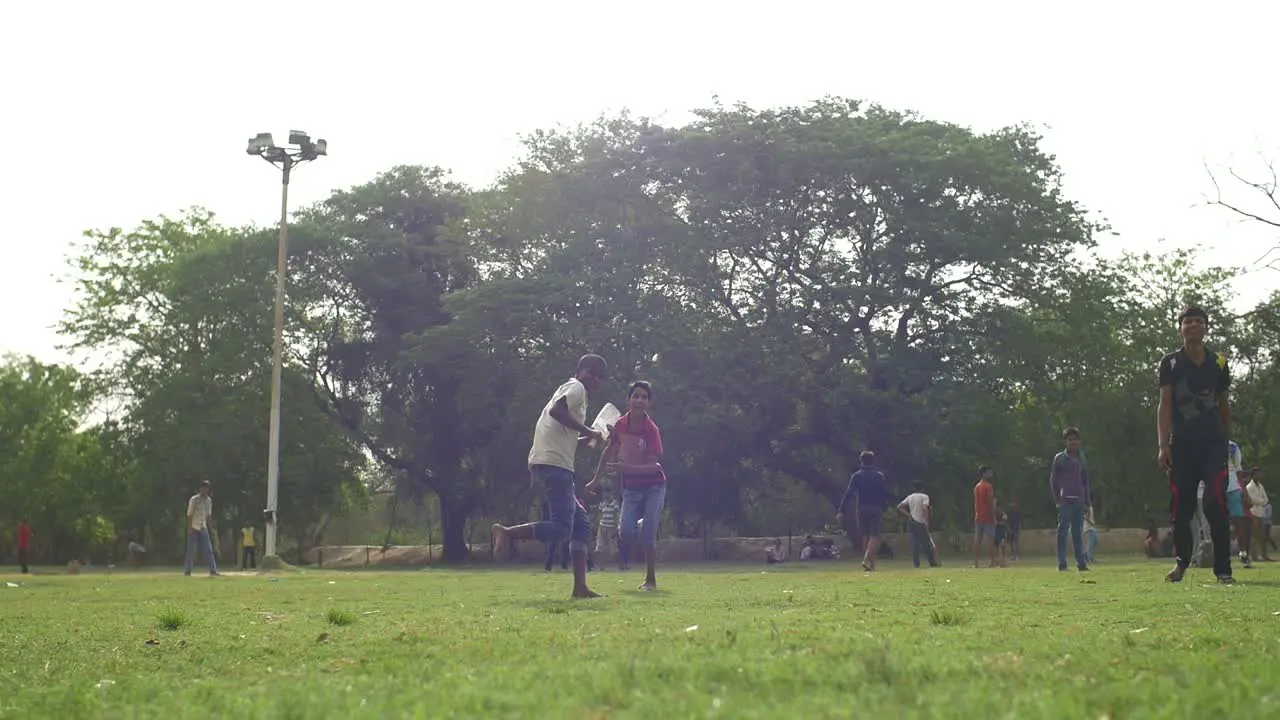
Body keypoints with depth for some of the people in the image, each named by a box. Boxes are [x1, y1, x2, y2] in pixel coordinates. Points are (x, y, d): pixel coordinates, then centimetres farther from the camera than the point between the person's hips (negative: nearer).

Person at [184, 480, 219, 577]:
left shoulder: (209, 500, 7)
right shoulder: (194, 499, -10)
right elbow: (189, 515, -11)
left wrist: (211, 529, 10)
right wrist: (189, 529, -18)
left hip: (203, 528, 5)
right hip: (194, 529, -5)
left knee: (209, 550, -2)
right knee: (191, 551, -3)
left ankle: (213, 571, -5)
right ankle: (187, 571, 6)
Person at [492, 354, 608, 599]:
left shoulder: (569, 389, 28)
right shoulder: (576, 388, -1)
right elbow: (556, 411, -22)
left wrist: (585, 438, 19)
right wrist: (587, 431, -15)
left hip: (551, 465, 11)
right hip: (553, 464, -11)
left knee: (581, 524, 9)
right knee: (561, 527, -16)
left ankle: (580, 586, 5)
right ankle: (507, 532, -13)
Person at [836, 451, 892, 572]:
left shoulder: (856, 476, 2)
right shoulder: (880, 476, 4)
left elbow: (848, 494, -5)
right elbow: (886, 494, 3)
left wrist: (841, 511, -8)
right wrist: (884, 509, 14)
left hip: (861, 510, 1)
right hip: (876, 509, -1)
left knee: (866, 536, 12)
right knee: (875, 537, -4)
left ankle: (872, 563, 13)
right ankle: (867, 559, -26)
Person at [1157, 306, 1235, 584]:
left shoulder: (1218, 363, 7)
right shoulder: (1170, 363, 1)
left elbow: (1224, 405, 16)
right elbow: (1165, 405, -4)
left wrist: (1225, 441, 17)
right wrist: (1163, 445, -12)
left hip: (1213, 444, 0)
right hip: (1182, 445, 0)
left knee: (1216, 505, -12)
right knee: (1182, 508, 5)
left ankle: (1223, 569, -7)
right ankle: (1182, 561, 26)